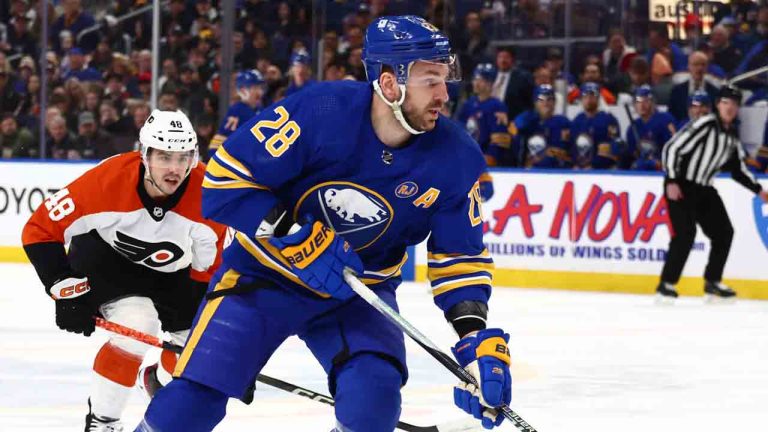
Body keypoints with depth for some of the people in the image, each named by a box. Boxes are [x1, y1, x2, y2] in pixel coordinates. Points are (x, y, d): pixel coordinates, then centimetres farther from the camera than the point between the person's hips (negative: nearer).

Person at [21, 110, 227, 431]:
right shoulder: (105, 181, -34)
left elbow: (210, 270, -13)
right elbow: (40, 229, -24)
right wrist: (67, 289, -28)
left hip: (168, 272, 4)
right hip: (102, 258, -4)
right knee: (138, 323, -29)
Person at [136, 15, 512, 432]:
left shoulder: (455, 158, -15)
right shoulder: (319, 112, -26)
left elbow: (461, 254, -4)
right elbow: (224, 178, -20)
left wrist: (476, 335, -18)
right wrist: (298, 239, -27)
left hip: (360, 291, 3)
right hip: (264, 273, -2)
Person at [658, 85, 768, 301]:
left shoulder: (732, 134, 8)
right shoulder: (705, 125, -17)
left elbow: (738, 168, 18)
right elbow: (672, 148, -20)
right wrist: (672, 182, -25)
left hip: (704, 189, 8)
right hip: (680, 186, -8)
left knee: (724, 232, 6)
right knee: (686, 233, -19)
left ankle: (712, 281, 18)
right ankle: (667, 283, -12)